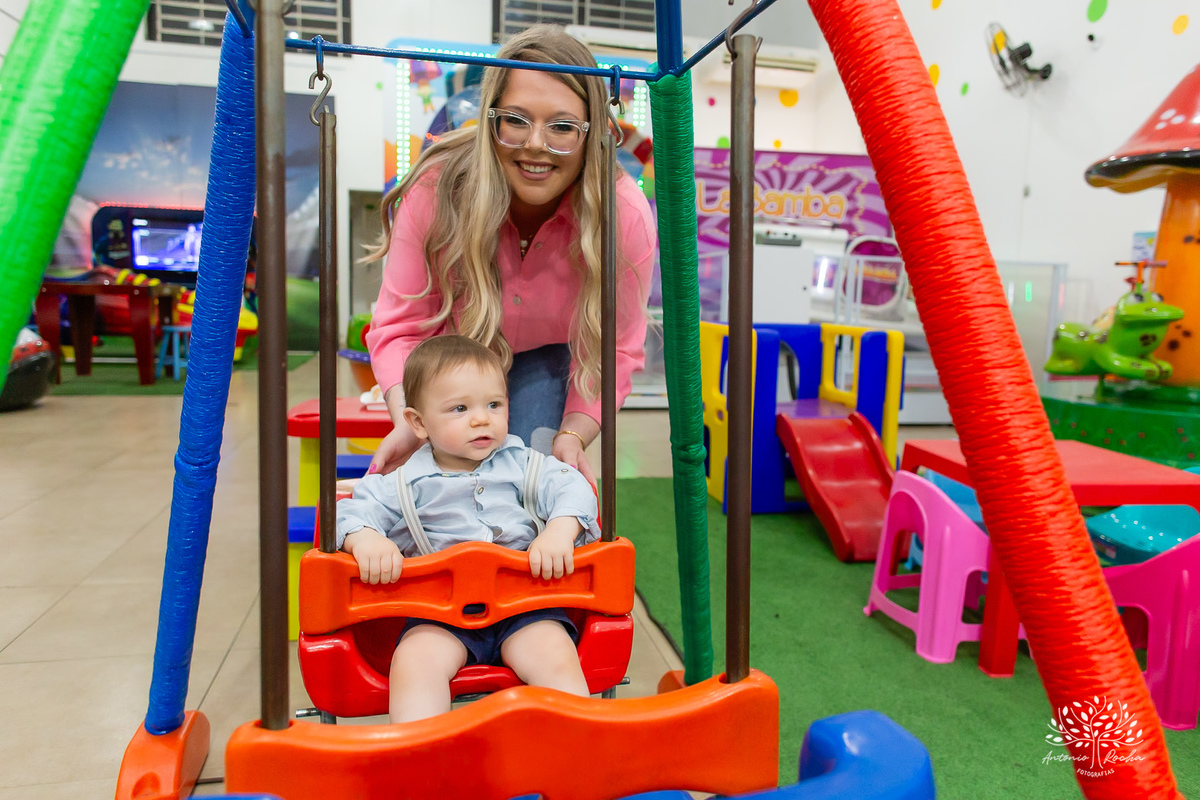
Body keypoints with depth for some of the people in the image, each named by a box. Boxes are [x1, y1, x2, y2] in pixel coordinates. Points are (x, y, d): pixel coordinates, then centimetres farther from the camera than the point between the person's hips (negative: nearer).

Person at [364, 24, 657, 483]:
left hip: (548, 357, 0)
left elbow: (614, 351, -22)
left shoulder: (627, 216, -31)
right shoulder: (435, 188, -32)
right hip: (452, 354, 0)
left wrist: (572, 435, -38)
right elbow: (401, 327, -25)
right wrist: (410, 424, -42)